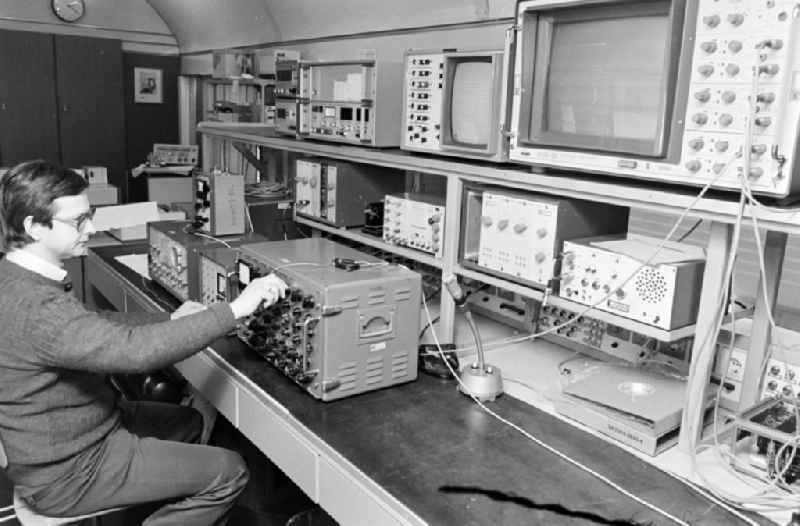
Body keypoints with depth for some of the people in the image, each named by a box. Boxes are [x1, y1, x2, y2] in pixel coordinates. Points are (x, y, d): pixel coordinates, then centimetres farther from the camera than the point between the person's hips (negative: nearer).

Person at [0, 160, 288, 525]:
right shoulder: (33, 305, -33)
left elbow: (92, 326, 12)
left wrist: (168, 320, 1)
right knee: (228, 472, -6)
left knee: (188, 421, 24)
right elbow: (136, 350, -41)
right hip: (67, 473, -10)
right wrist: (235, 309, -36)